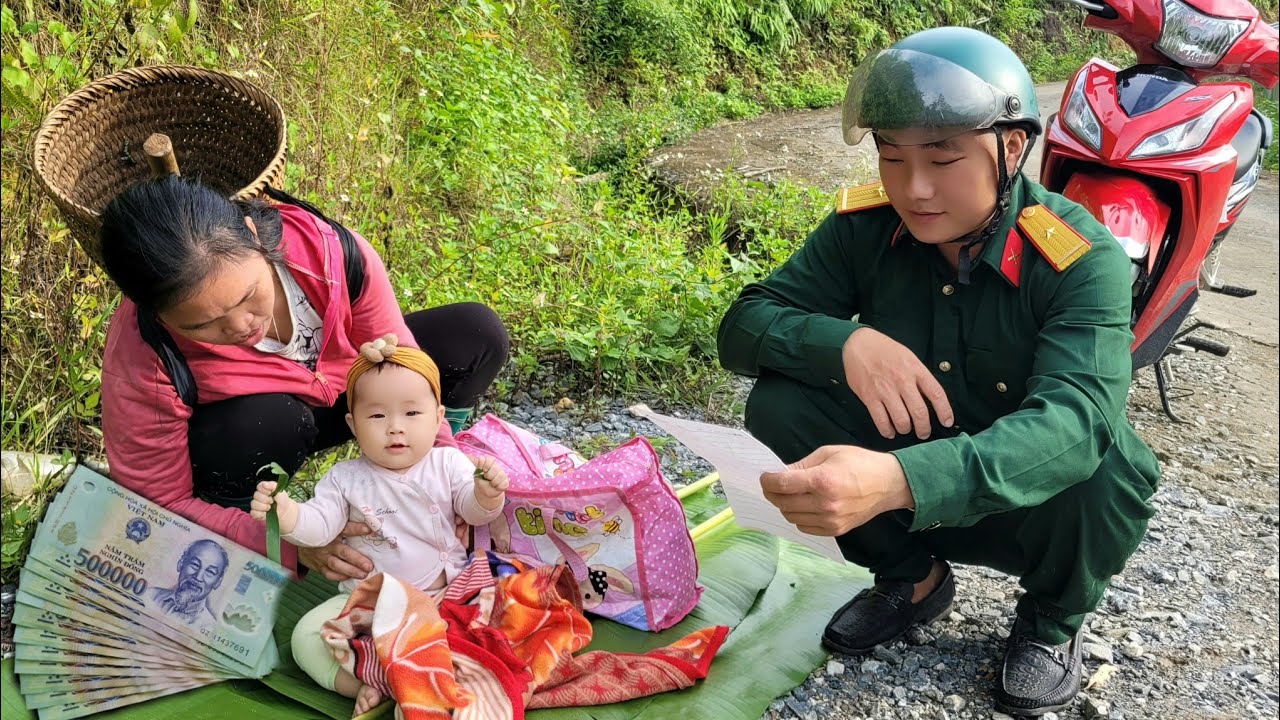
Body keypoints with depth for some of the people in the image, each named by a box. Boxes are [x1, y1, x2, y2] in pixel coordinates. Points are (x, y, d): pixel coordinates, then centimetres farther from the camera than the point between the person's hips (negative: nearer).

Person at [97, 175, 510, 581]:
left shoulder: (327, 249, -32)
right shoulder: (139, 364, -35)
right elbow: (161, 507, -25)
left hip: (341, 383, 3)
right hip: (236, 432, -2)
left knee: (478, 335, -14)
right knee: (268, 422, -39)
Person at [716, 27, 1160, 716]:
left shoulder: (1082, 259, -25)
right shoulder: (865, 225, -14)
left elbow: (1077, 420, -40)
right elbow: (743, 324, -14)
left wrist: (899, 481, -59)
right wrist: (844, 341, -37)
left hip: (1029, 500, -2)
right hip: (904, 490, 3)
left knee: (1109, 463, -35)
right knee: (778, 404, -21)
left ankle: (1053, 617, 2)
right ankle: (912, 578, 5)